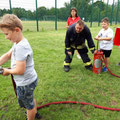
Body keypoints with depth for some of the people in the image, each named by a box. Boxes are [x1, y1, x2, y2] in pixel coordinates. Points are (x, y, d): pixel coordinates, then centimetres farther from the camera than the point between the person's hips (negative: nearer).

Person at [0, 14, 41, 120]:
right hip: (30, 79, 10)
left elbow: (20, 70, -30)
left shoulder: (20, 47, -31)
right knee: (30, 99, 32)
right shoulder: (18, 43, 0)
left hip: (25, 83, -10)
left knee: (28, 104, 17)